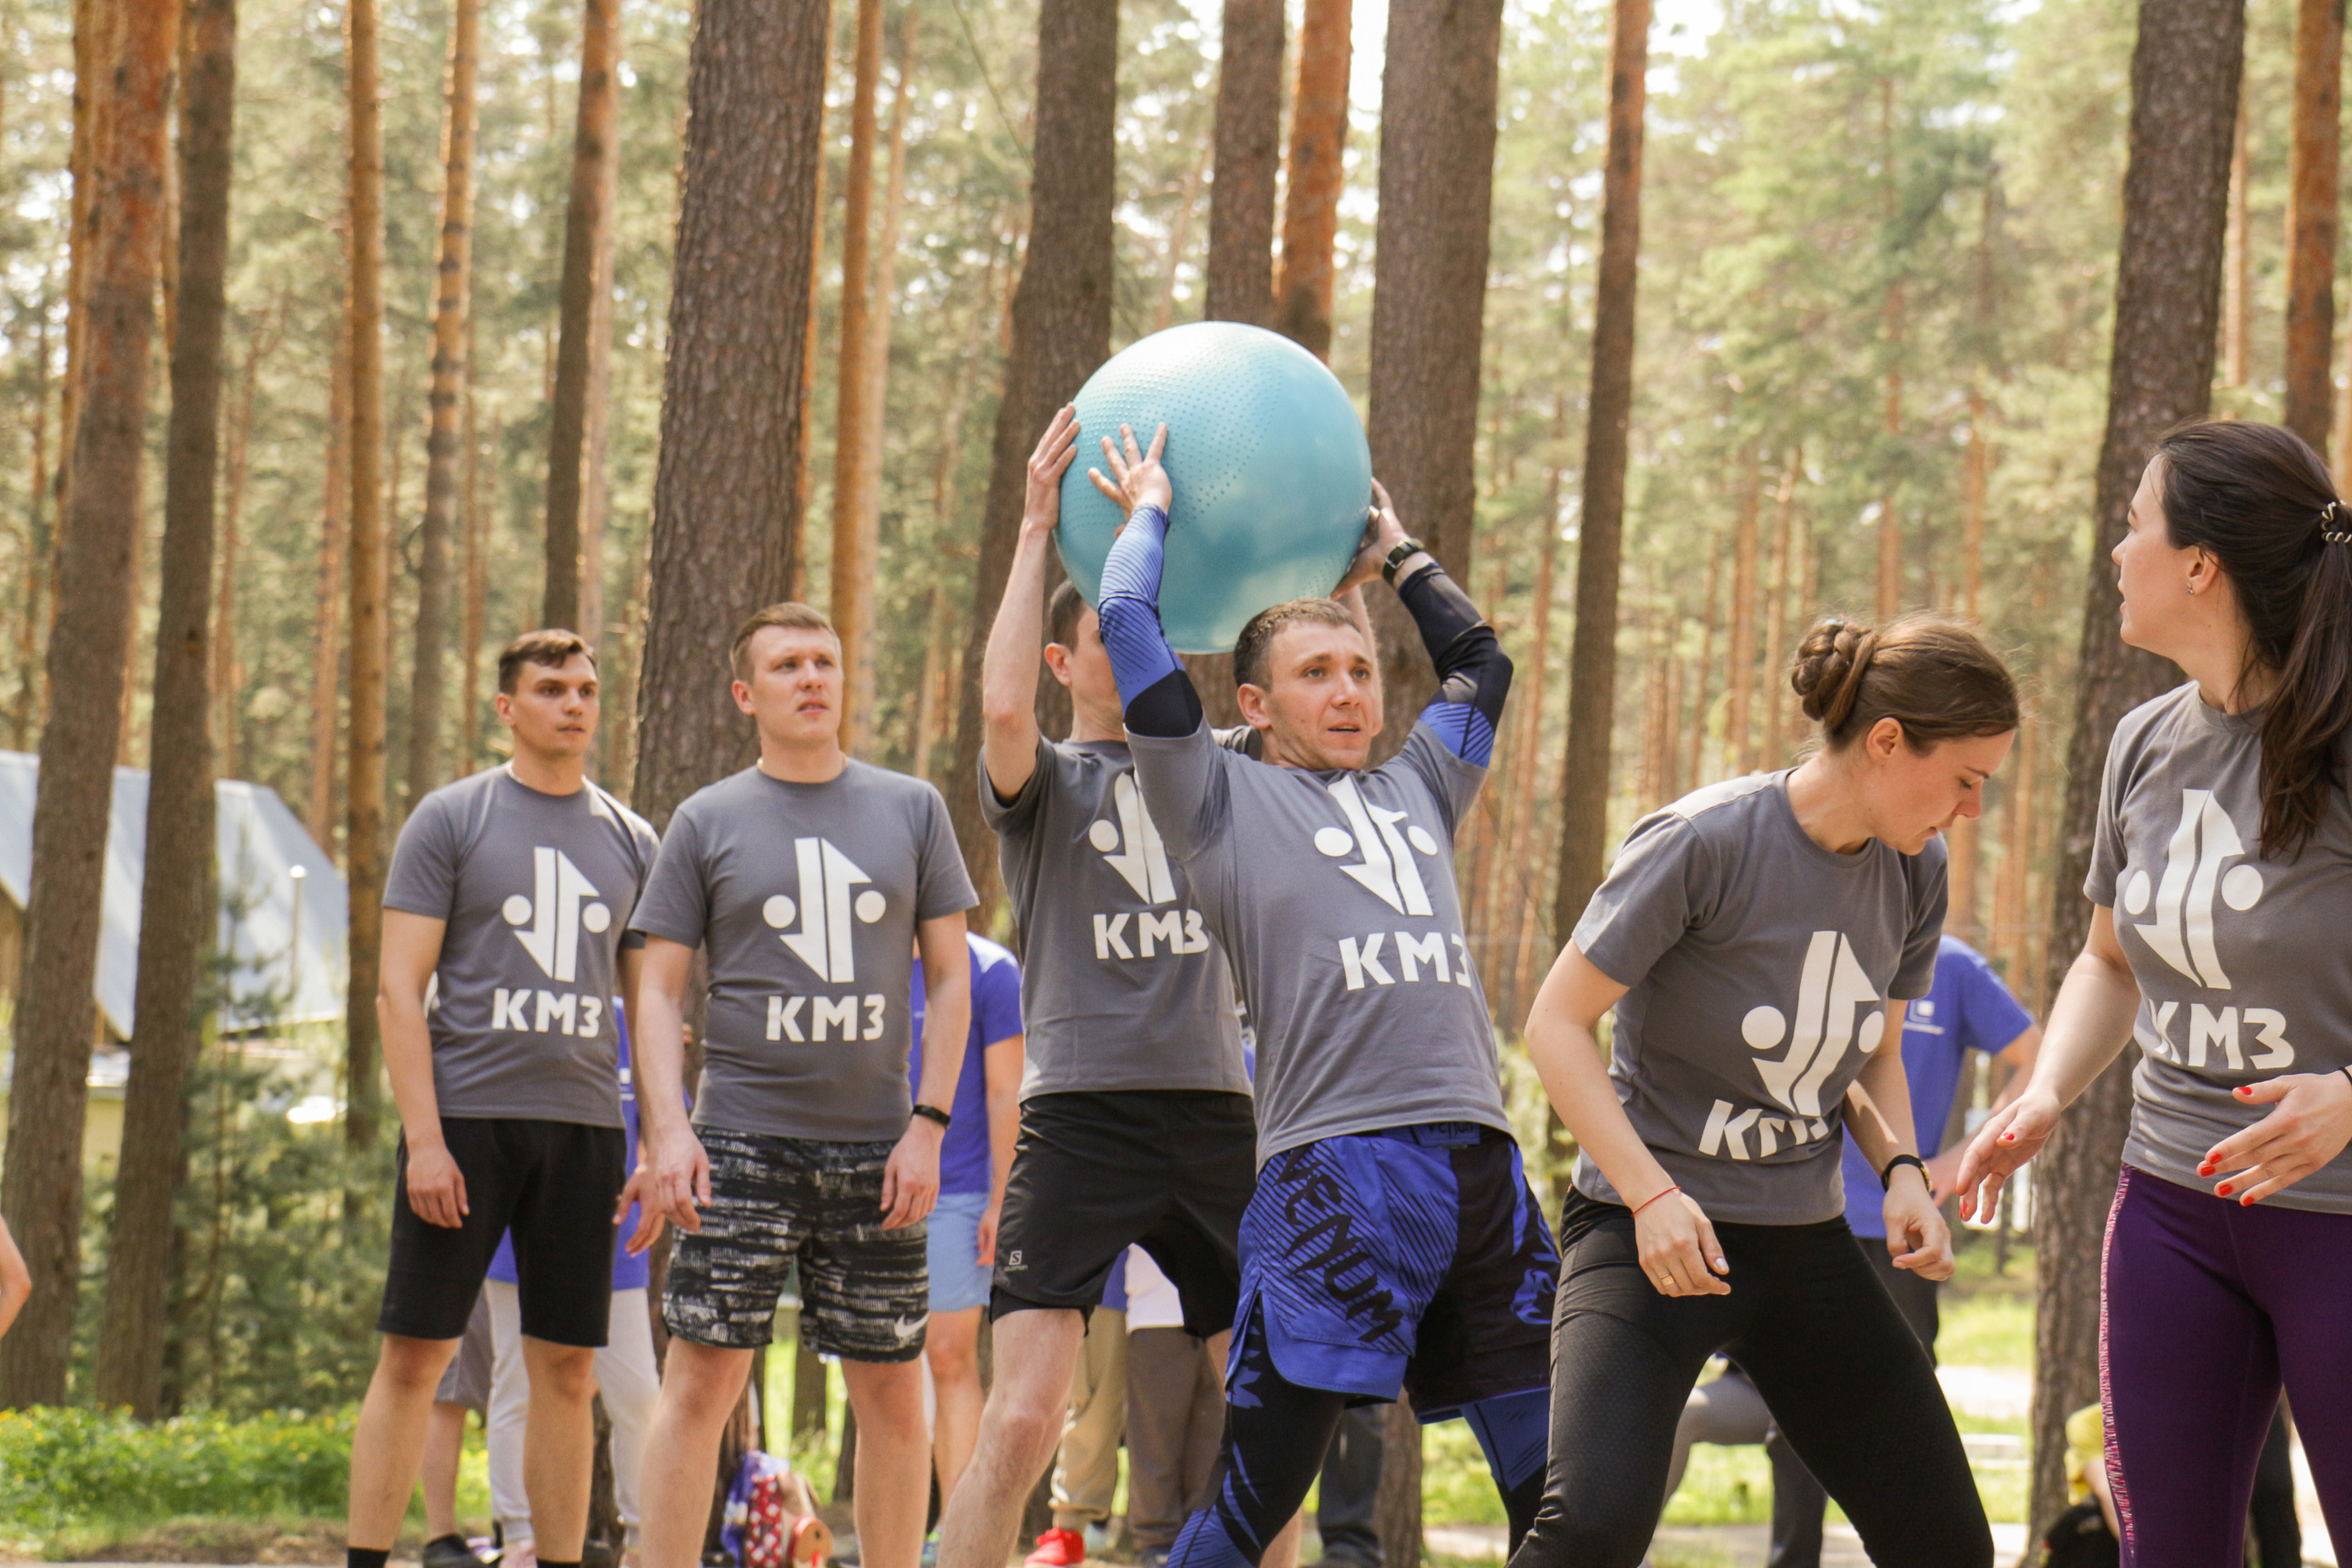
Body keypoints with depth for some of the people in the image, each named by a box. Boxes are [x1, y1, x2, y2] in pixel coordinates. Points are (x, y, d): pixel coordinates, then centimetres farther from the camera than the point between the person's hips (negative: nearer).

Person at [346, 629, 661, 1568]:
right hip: (465, 1113, -3)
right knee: (413, 1357, -4)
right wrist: (424, 1138, -12)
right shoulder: (450, 820, 2)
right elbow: (400, 988, -3)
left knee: (568, 1371, 3)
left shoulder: (629, 841, 13)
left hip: (584, 1124, 3)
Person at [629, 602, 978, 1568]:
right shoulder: (708, 822, 5)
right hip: (742, 1137, -2)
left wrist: (928, 1125, -1)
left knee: (893, 1394, 4)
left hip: (875, 1146, 2)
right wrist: (666, 1129, -9)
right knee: (702, 1378, -6)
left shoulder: (910, 810, 9)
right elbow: (660, 990, 5)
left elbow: (949, 976, 9)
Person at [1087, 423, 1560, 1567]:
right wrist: (1149, 515, 22)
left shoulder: (1415, 788, 25)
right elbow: (1126, 623, 6)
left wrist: (1395, 553, 45)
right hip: (1336, 1165, -5)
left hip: (1481, 1162, 6)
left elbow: (1479, 658, 42)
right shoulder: (1224, 800, 10)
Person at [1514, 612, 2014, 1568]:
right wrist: (1651, 1195, -23)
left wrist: (1901, 1170, -2)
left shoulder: (1913, 873, 3)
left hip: (1806, 1241, 7)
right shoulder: (1705, 843, -17)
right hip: (1652, 1233, -7)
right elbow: (1556, 1025, -13)